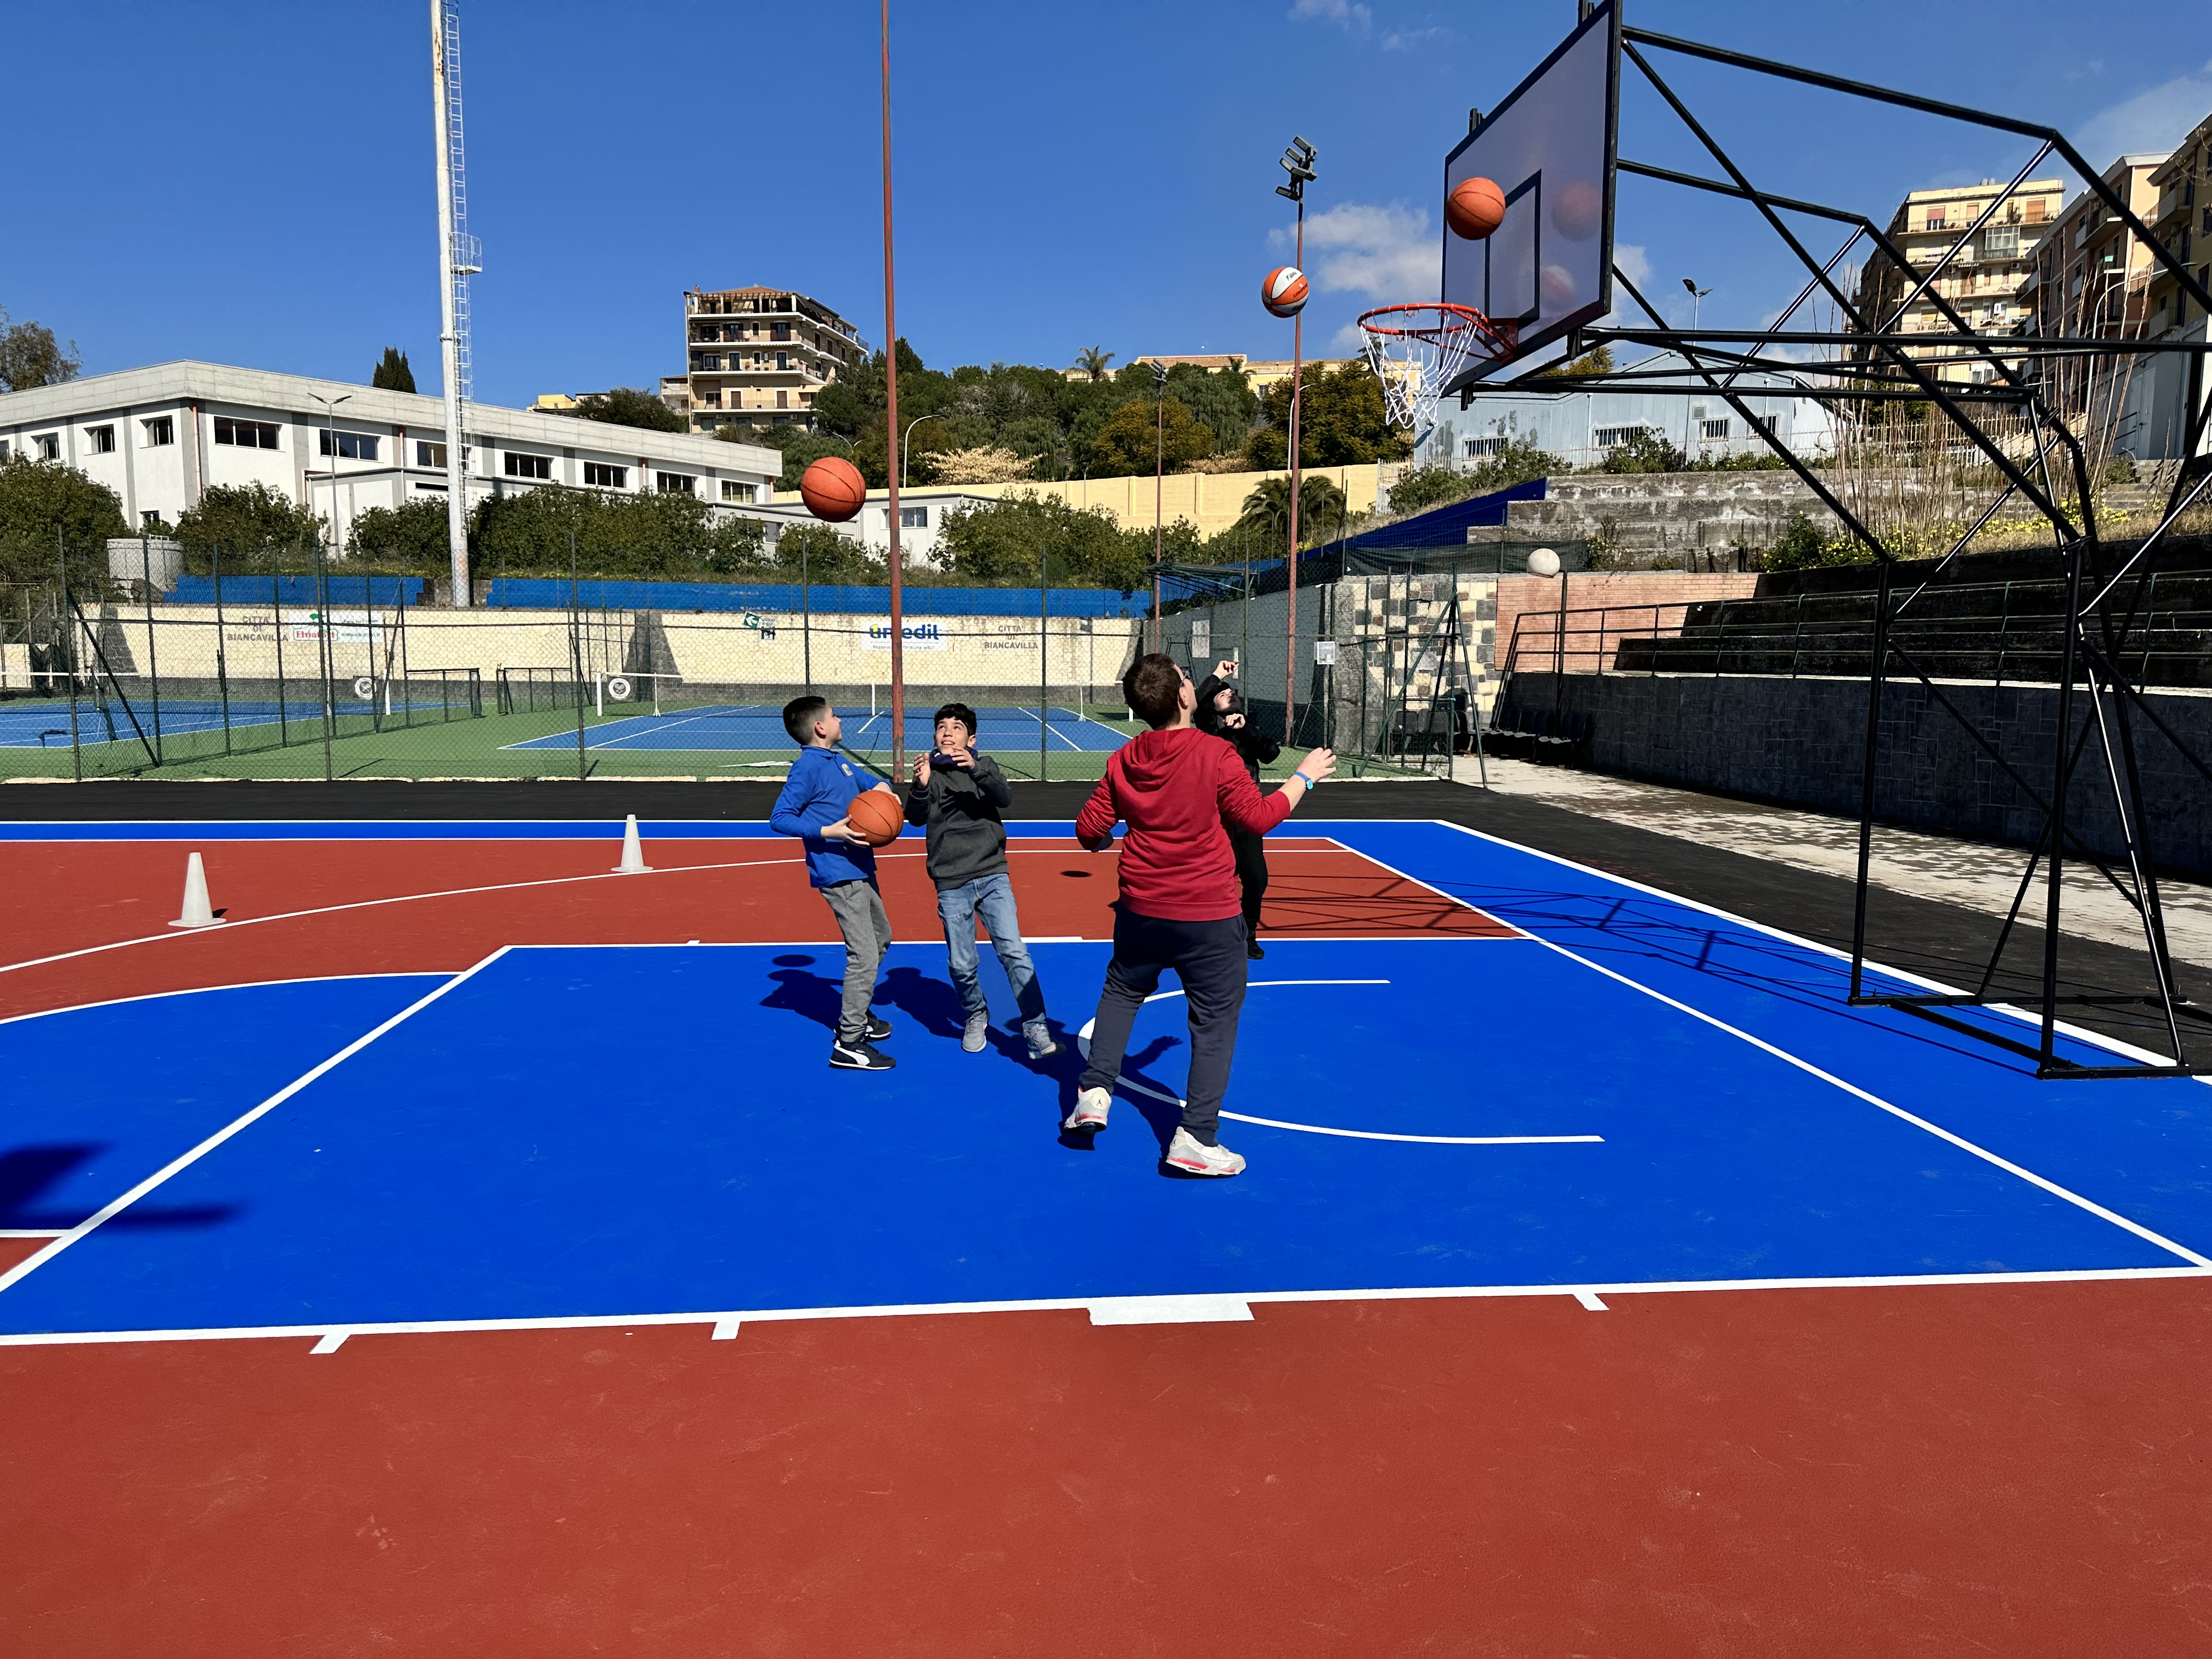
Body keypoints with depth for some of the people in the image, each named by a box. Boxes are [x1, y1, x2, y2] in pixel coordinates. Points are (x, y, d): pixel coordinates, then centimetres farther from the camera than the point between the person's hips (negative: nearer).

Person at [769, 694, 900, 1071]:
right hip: (840, 876, -10)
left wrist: (882, 788, 5)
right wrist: (829, 832, -26)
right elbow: (779, 819, -19)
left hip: (860, 869, 10)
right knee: (865, 956, -11)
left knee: (881, 937, 24)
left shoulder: (837, 761, 11)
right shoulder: (808, 767, -15)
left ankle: (856, 1014, 38)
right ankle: (848, 1045, -4)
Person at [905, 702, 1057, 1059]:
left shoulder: (984, 766, 8)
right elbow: (916, 818, -8)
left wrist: (976, 769, -28)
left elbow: (1005, 798, -11)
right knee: (962, 965, 3)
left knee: (1014, 951, -11)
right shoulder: (930, 773, 5)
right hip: (952, 885, 0)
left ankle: (1035, 1029, -6)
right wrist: (921, 787, -29)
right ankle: (976, 1017, 30)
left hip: (993, 876, 0)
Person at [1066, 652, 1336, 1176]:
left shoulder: (1122, 761, -2)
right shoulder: (1214, 754, -16)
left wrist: (1101, 840, 28)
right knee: (1215, 1020, 7)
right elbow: (1259, 818, -9)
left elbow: (1089, 829, 4)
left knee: (1122, 991, 28)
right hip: (1209, 916, -4)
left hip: (1142, 910, 5)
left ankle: (1094, 1092, 25)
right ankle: (1195, 1137, 7)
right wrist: (1304, 777, 5)